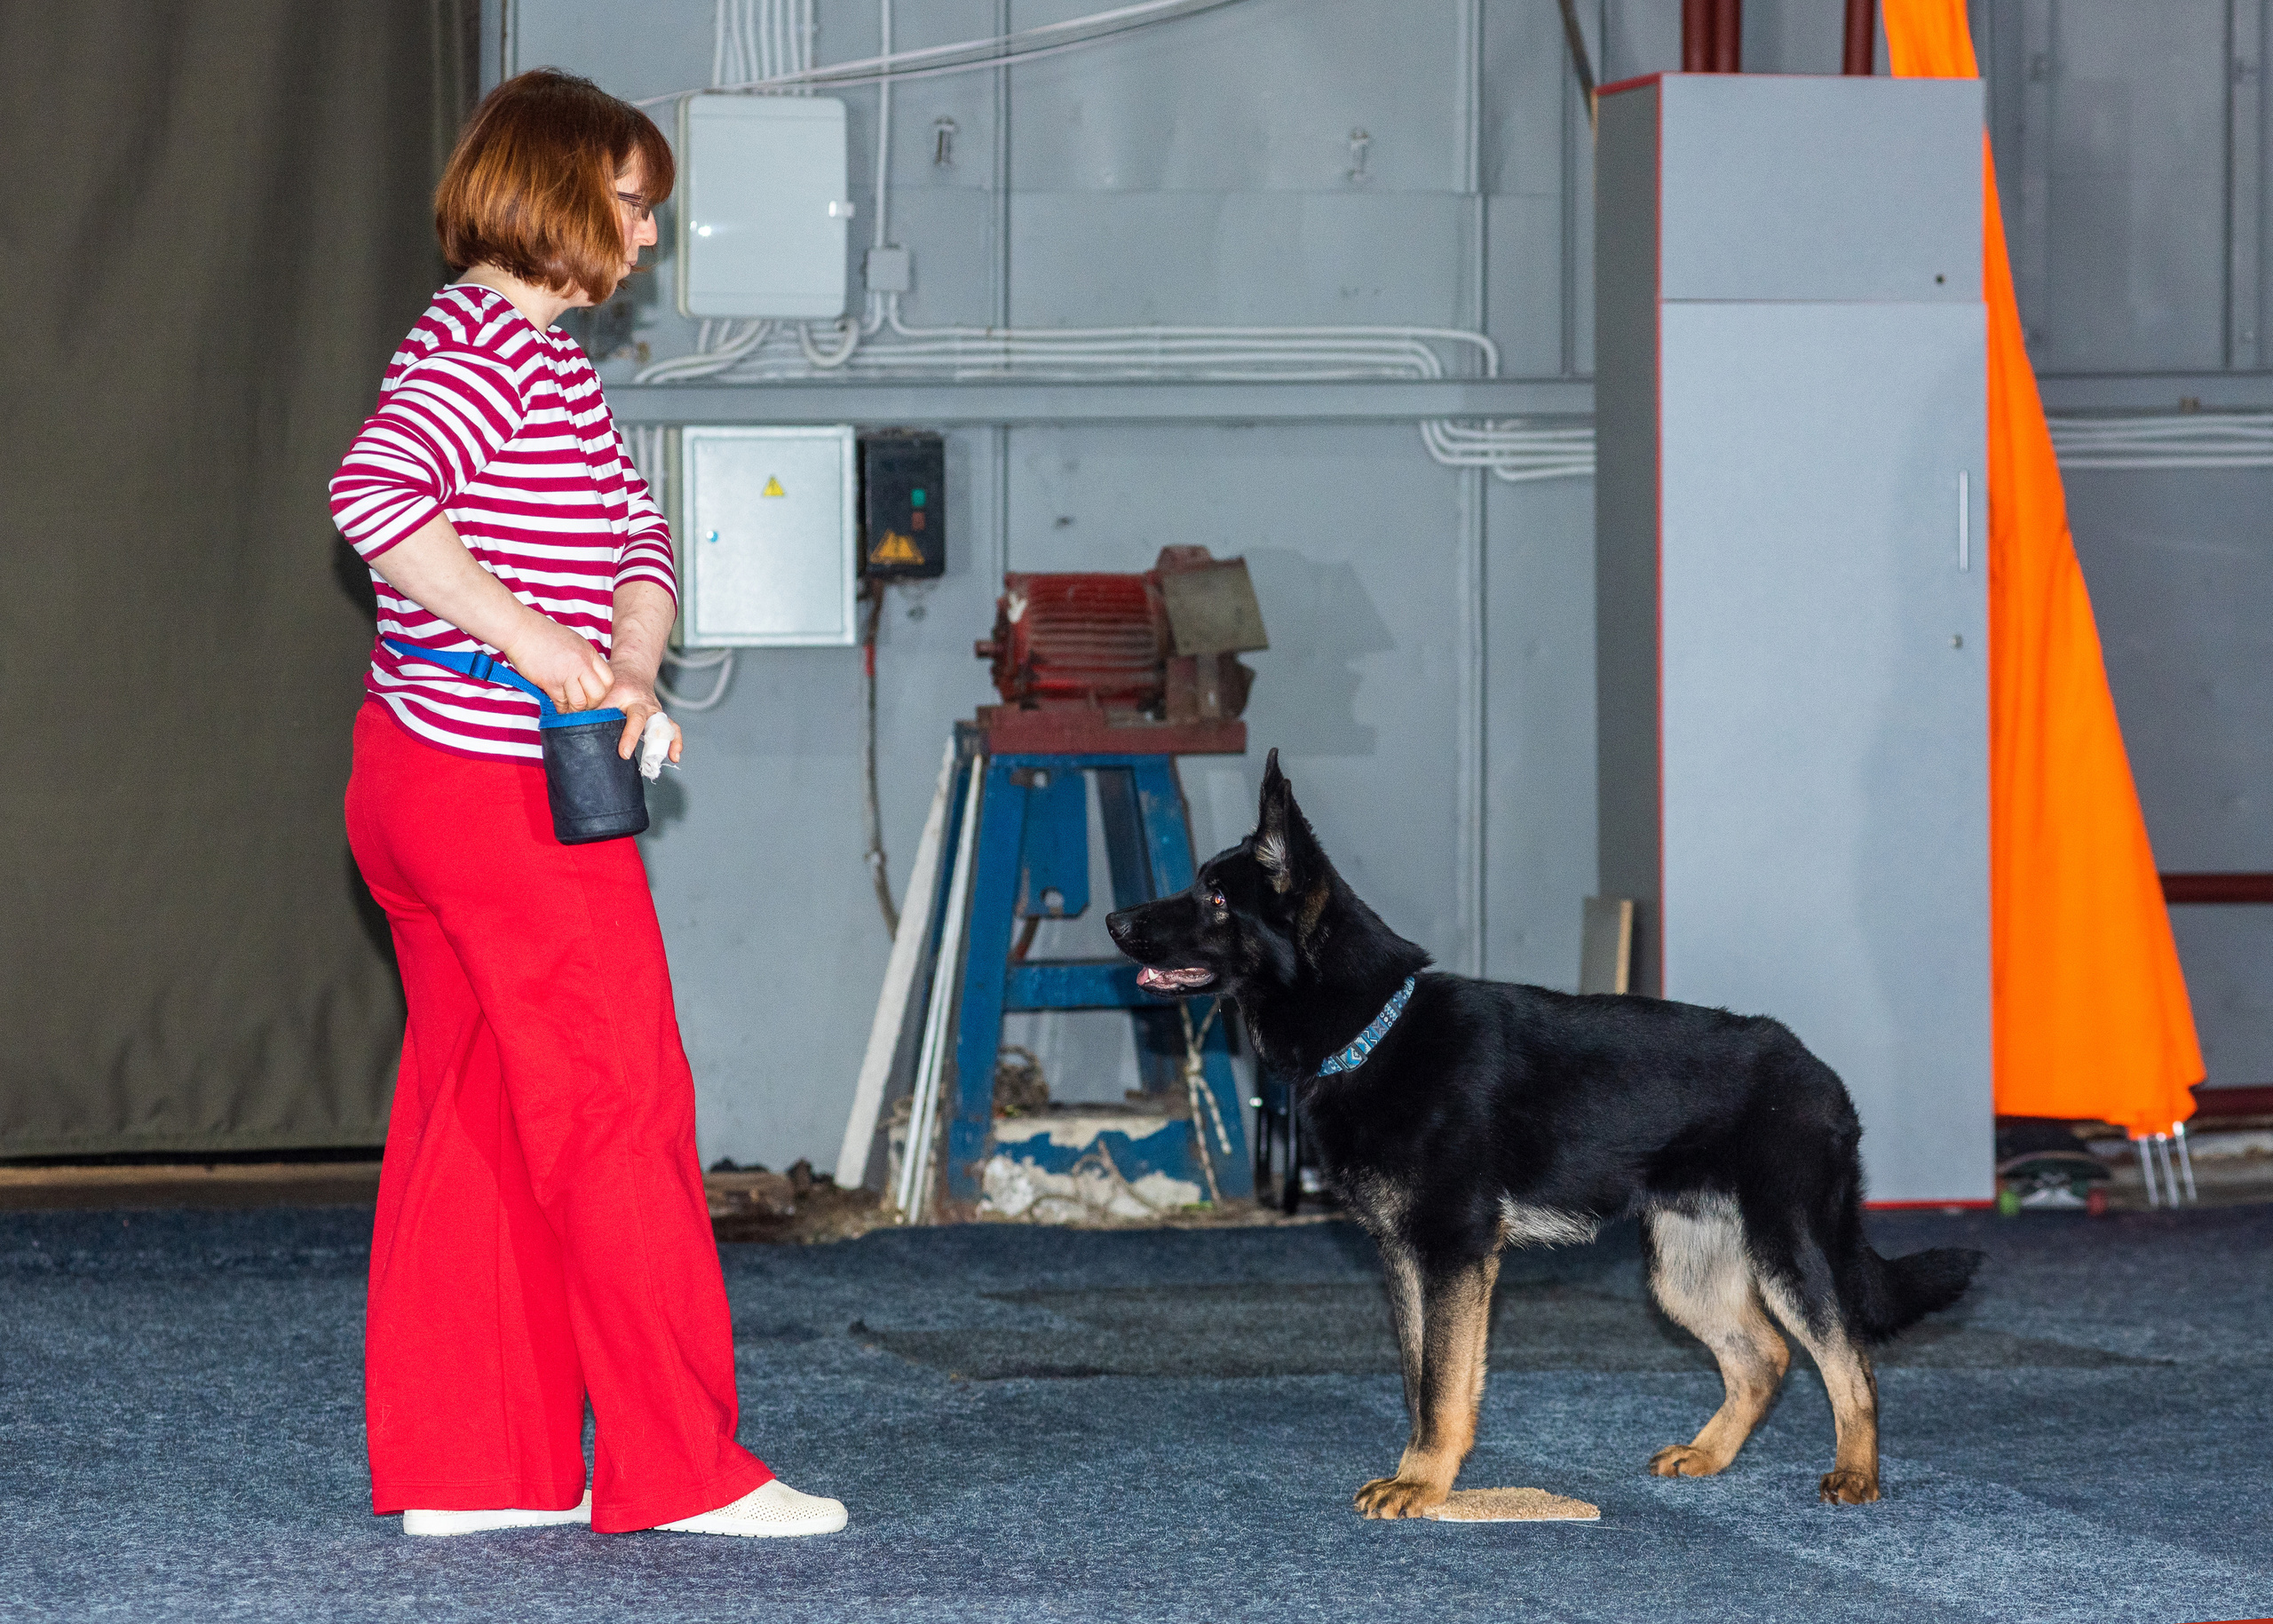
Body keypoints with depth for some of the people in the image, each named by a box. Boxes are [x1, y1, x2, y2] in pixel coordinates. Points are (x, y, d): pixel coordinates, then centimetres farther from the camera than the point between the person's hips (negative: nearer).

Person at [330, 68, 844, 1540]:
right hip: (509, 794, -10)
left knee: (474, 1116, 11)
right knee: (620, 1105, -5)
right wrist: (531, 637, -26)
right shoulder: (482, 342, -14)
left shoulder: (550, 356, 18)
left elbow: (637, 532, 16)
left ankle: (461, 1467, 14)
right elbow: (375, 493, -29)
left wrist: (632, 664, -4)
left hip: (423, 783, 10)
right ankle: (679, 1467, 0)